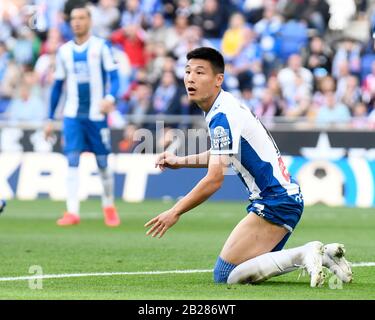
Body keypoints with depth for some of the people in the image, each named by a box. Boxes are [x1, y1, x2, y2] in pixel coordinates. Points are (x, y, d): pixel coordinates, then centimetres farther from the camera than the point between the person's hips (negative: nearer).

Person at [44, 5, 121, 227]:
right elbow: (57, 86, 15)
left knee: (103, 162, 4)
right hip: (73, 115, 2)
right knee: (72, 161, -9)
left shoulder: (101, 47, -1)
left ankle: (109, 207, 23)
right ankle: (72, 212, -12)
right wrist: (50, 119, 13)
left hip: (96, 115, -2)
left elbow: (114, 77, -7)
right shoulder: (64, 51, 9)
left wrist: (110, 97, -29)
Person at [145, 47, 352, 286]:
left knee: (225, 274, -10)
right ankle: (323, 254, 7)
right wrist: (179, 161, 24)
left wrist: (175, 212, -10)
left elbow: (214, 180, -19)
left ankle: (304, 255, -16)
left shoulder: (222, 116, -17)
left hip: (275, 202, -10)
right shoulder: (227, 105, 13)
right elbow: (221, 155, 32)